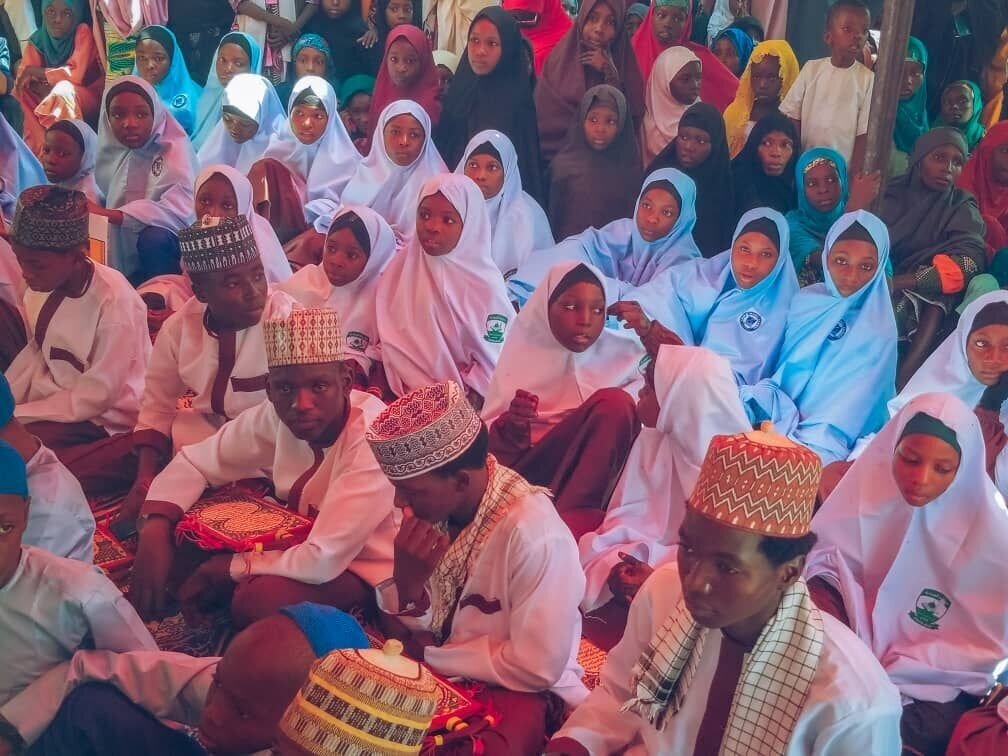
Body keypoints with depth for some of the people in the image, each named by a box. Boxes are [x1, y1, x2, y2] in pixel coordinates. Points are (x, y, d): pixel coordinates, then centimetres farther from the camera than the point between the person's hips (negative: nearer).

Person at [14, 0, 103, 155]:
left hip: (87, 97, -5)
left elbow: (76, 75, -24)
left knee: (64, 90, -34)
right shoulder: (37, 40, -3)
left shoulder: (82, 32, -16)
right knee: (19, 96, -18)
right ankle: (39, 153, -19)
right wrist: (43, 87, -31)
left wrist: (34, 71, -18)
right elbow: (22, 80, -10)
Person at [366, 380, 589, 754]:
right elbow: (418, 625, 2)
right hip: (439, 668, 7)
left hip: (517, 688, -7)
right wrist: (407, 580, -21)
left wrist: (433, 654, -14)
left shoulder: (533, 532, -29)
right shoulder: (436, 503, -8)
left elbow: (537, 668, -25)